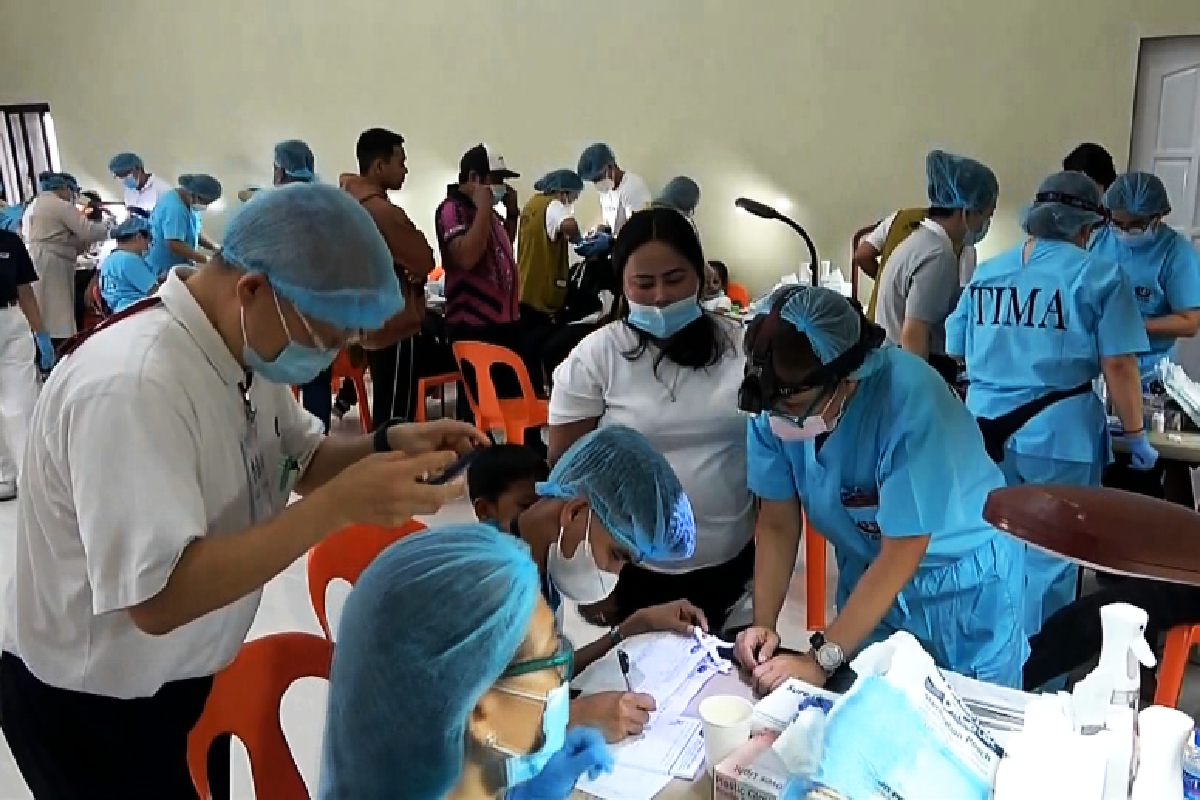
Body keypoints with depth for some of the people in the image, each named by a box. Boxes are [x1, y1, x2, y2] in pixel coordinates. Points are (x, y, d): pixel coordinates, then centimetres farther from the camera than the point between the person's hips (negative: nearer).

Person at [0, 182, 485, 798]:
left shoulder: (247, 345, -7)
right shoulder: (130, 384, -33)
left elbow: (303, 459, 5)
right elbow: (159, 599, -36)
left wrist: (390, 445, -14)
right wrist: (339, 505, -39)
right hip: (91, 706, -8)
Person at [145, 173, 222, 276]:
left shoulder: (189, 203, 5)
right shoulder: (175, 207, -26)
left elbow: (195, 232, 17)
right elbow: (175, 245, -31)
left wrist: (214, 247, 0)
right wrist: (207, 260, -27)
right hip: (163, 270, -10)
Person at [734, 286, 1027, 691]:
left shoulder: (910, 401, -34)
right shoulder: (773, 401, -19)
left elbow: (901, 555, -29)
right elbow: (777, 524, -9)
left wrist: (821, 659, -28)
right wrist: (763, 624, -19)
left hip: (963, 582, -3)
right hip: (868, 575, 4)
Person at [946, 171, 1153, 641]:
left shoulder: (985, 273, 10)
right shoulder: (1098, 276, -5)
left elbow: (955, 353, 15)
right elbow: (1118, 365, -10)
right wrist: (1136, 435, 2)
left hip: (986, 427, 5)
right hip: (1059, 431, -5)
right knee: (1049, 554, 8)